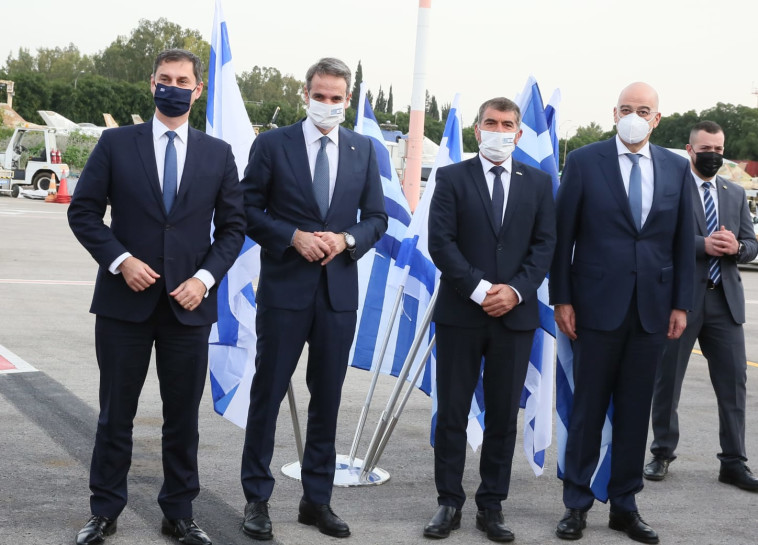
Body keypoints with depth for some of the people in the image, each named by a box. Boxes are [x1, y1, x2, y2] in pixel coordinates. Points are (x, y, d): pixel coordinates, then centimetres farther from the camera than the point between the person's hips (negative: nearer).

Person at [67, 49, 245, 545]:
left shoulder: (218, 154, 6)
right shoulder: (116, 144, 3)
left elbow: (233, 226, 7)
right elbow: (83, 211, 1)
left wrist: (206, 277, -7)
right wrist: (120, 259, -12)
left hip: (189, 304, 1)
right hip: (125, 299, -1)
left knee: (184, 415, 9)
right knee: (116, 413, 8)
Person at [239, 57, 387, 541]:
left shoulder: (363, 150, 8)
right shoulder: (272, 144, -1)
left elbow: (376, 217, 9)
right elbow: (248, 210, -2)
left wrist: (347, 239, -10)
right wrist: (294, 237, -15)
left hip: (339, 290, 3)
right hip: (284, 287, -3)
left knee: (328, 398, 9)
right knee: (269, 392, 3)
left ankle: (317, 500, 21)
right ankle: (257, 498, 15)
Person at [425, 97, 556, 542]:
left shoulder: (539, 183, 9)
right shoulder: (452, 178, 3)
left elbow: (545, 244, 4)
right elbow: (441, 242, -5)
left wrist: (515, 290, -10)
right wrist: (478, 289, -14)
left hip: (515, 314, 2)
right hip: (460, 312, -1)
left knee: (504, 416, 7)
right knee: (452, 414, 4)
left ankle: (492, 506, 17)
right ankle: (449, 503, 14)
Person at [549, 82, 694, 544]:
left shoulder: (676, 168, 8)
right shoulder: (584, 162, -1)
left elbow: (684, 241, 9)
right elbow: (563, 235, -1)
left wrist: (681, 304, 4)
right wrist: (562, 299, -5)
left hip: (653, 310, 3)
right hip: (598, 306, -3)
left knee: (635, 412, 9)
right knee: (589, 409, 5)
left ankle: (625, 505, 20)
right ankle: (577, 503, 16)